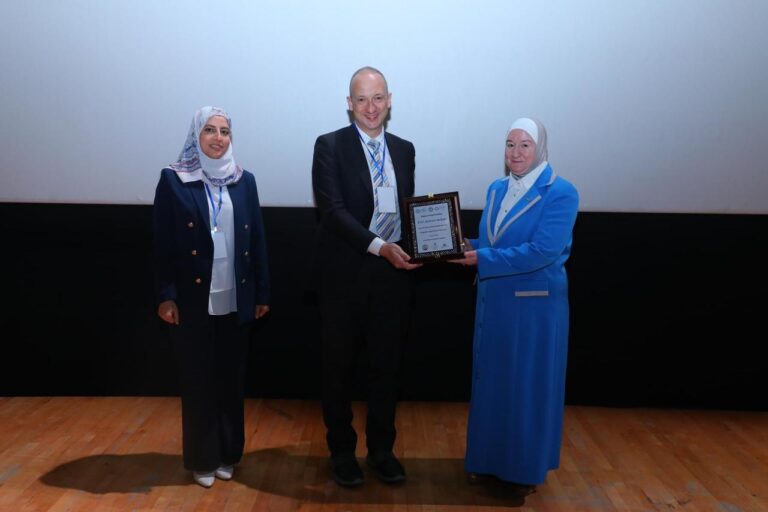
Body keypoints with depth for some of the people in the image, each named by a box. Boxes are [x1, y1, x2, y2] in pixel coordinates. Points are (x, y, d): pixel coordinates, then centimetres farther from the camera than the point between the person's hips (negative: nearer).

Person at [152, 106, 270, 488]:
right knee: (198, 381, 8)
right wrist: (165, 296, -9)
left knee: (231, 379, 12)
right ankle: (201, 460, 23)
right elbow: (162, 244, -4)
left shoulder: (244, 180, 6)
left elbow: (257, 240, 6)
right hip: (193, 300, -3)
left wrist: (262, 292, 4)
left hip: (234, 300, 3)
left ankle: (228, 454, 27)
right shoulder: (173, 180, -2)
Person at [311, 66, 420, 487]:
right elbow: (333, 209, -15)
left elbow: (408, 210, 13)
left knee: (386, 365, 12)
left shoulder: (404, 150, 10)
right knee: (340, 366, 10)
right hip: (345, 274, -4)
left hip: (392, 273, 4)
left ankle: (381, 449, 29)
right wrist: (379, 246, -25)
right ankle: (342, 450, 28)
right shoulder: (330, 146, -5)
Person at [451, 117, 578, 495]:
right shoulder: (496, 189, 9)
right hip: (493, 300, 6)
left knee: (529, 386, 7)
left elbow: (542, 251, -22)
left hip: (535, 304, -6)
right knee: (490, 381, 14)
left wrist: (481, 259, -24)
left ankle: (527, 468, 24)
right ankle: (488, 459, 31)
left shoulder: (560, 193, -12)